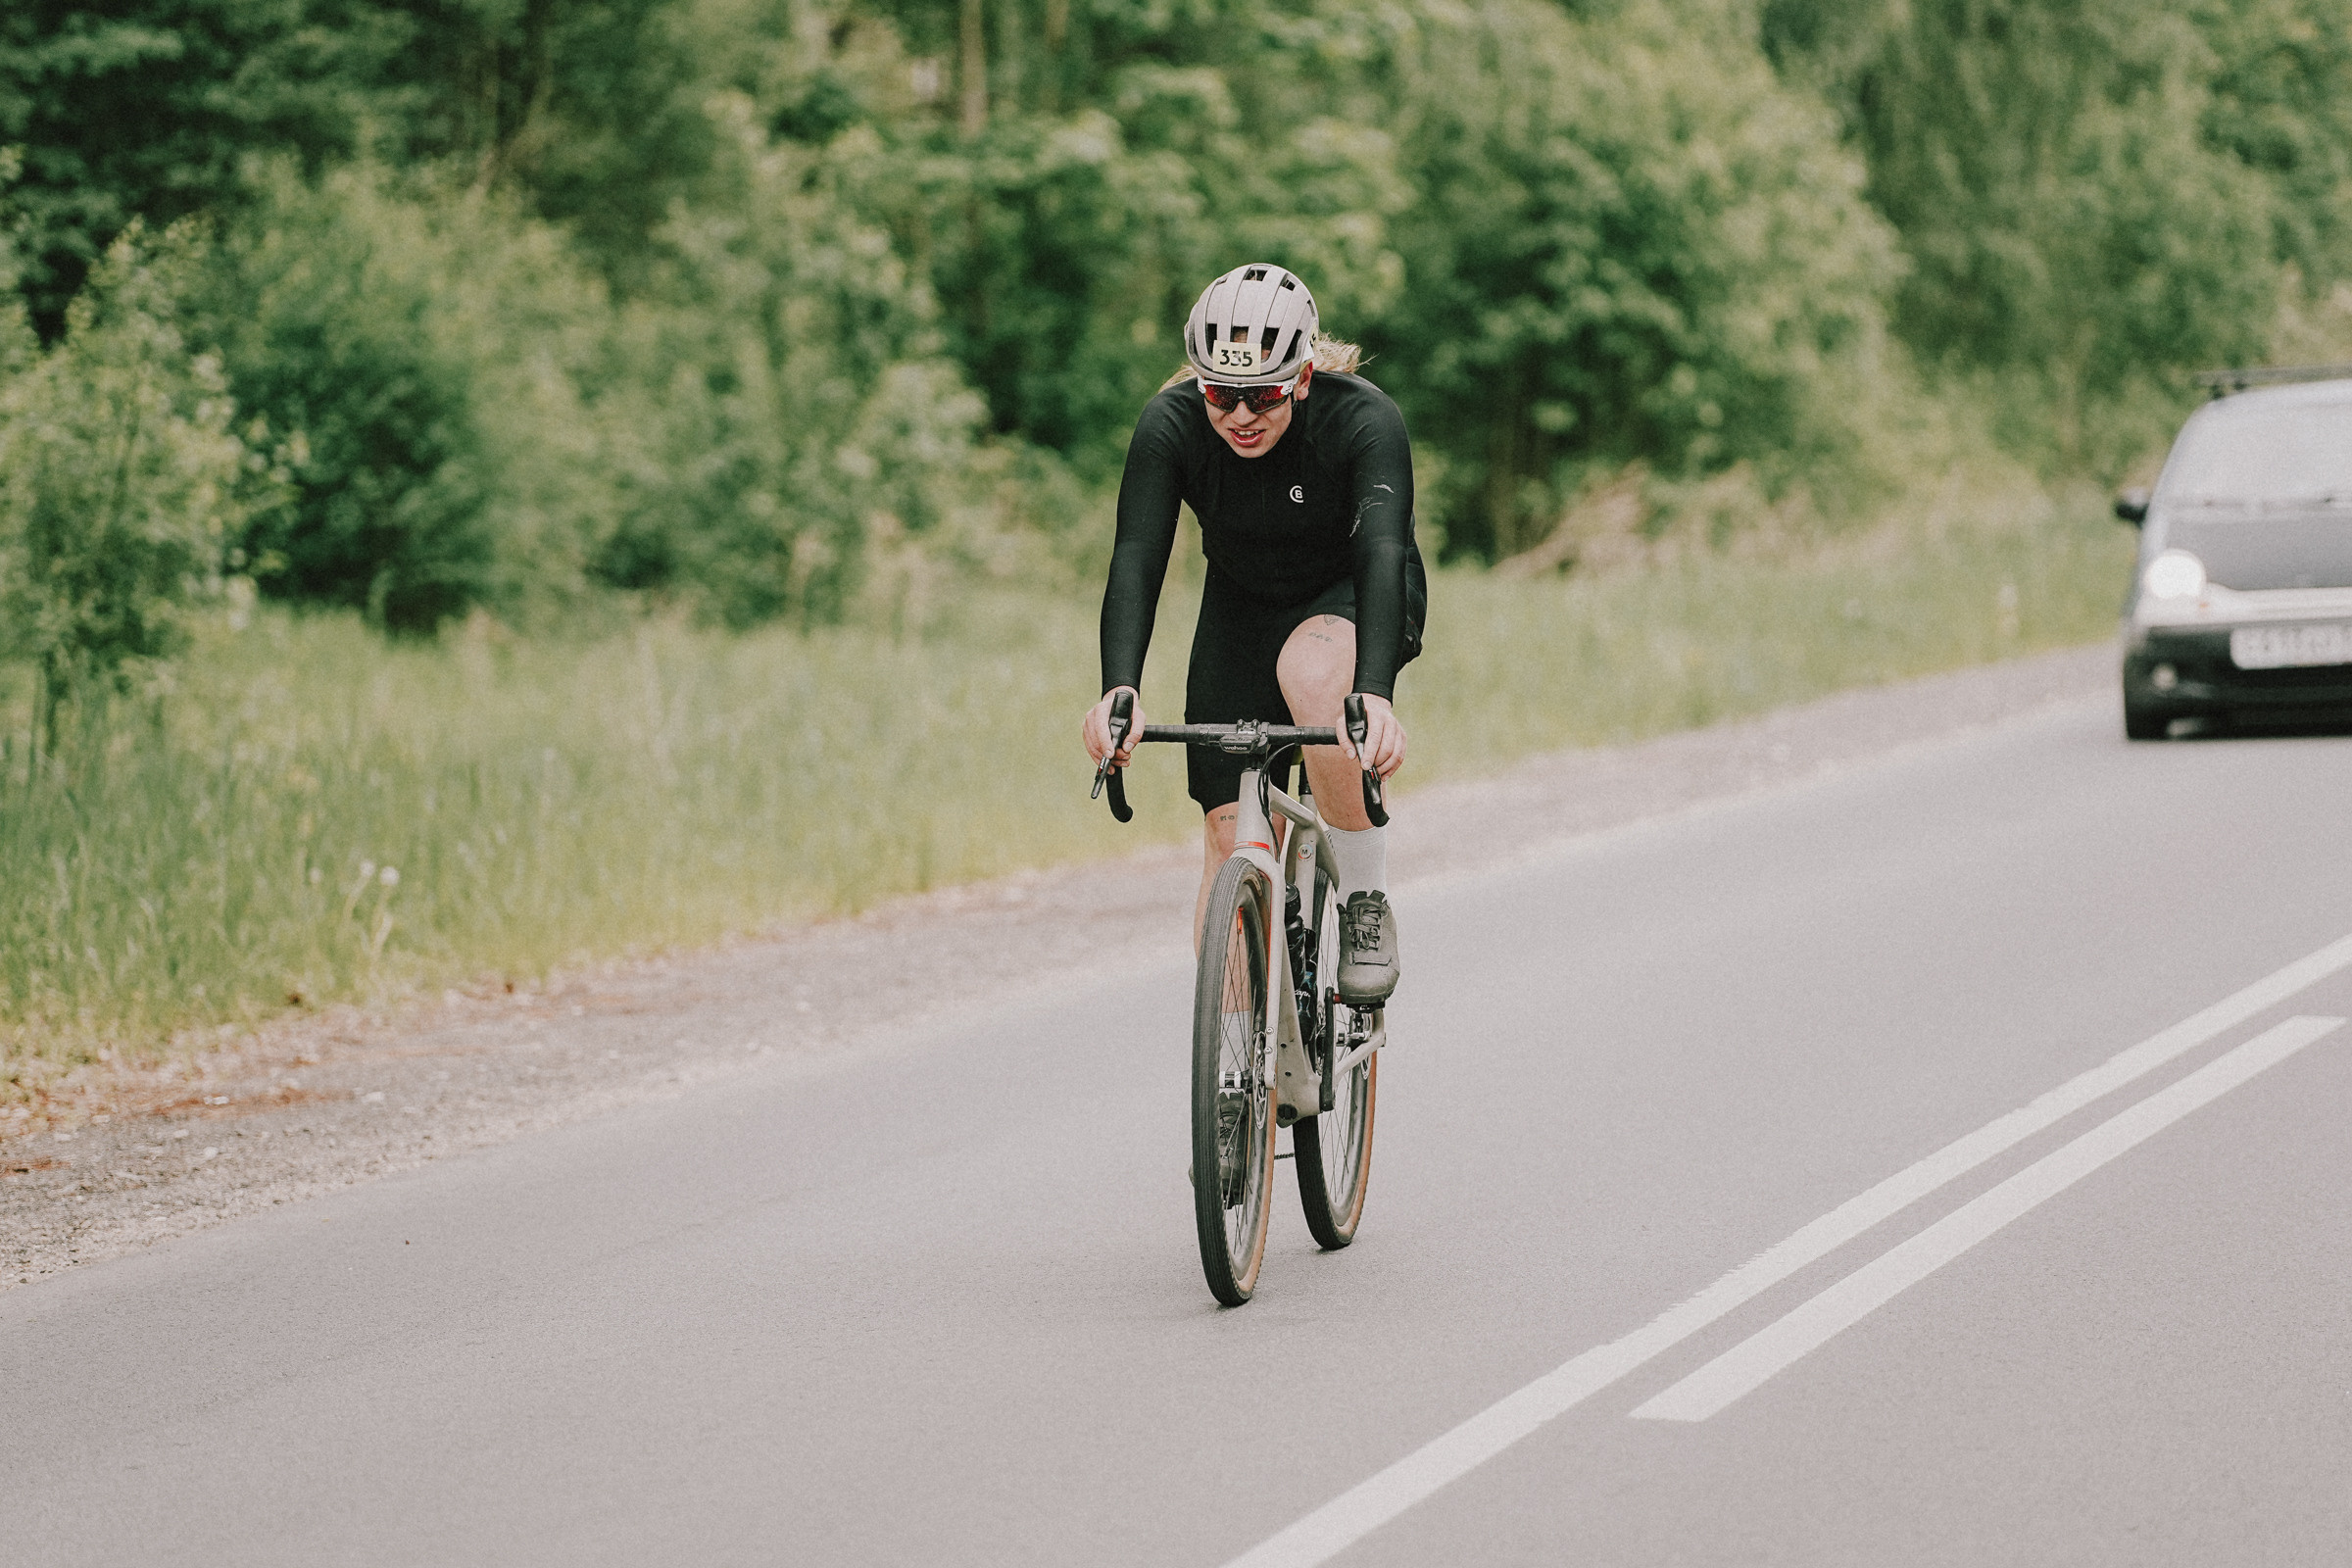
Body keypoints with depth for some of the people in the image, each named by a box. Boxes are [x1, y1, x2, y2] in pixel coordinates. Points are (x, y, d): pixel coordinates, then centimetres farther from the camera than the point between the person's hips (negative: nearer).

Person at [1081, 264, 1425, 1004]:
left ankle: (1367, 896, -20)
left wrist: (1375, 692, -59)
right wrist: (1119, 688, -50)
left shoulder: (1365, 420, -30)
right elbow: (1135, 559, -33)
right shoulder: (1170, 424, -24)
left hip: (1351, 598, -3)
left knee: (1310, 671, -38)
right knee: (1228, 833, -8)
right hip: (1243, 605, 3)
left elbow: (1381, 551, -43)